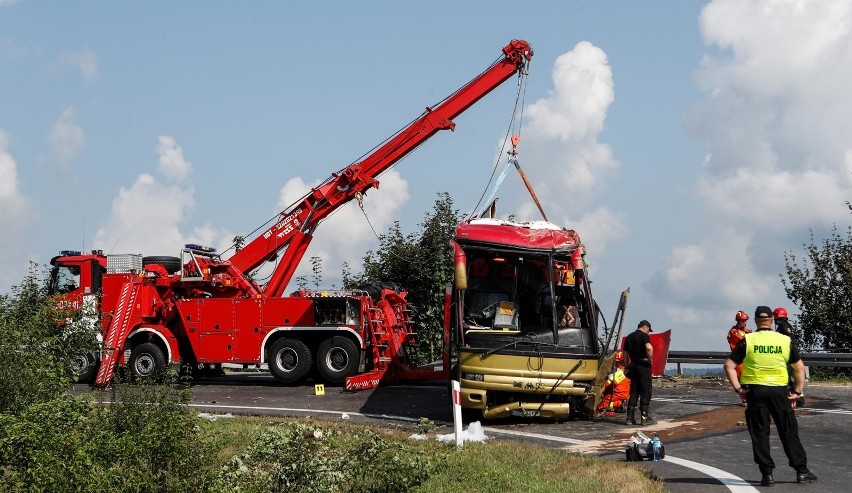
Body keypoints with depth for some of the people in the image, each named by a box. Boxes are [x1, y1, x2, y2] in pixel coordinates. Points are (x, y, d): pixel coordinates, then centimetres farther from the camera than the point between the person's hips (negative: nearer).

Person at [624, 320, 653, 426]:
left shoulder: (629, 337, 14)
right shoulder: (644, 336, -7)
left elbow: (625, 353, 16)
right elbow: (649, 348, -26)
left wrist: (627, 367, 20)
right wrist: (650, 360, -13)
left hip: (633, 365, 6)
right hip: (643, 365, -6)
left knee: (634, 392, 10)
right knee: (645, 392, 0)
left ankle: (630, 418, 7)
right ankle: (644, 417, -1)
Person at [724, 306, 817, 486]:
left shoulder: (747, 341, -1)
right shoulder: (785, 341, 3)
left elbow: (729, 365, -6)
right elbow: (800, 368, 6)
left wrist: (737, 388, -3)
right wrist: (797, 392, 10)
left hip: (755, 390, -1)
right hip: (779, 390, 1)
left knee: (760, 434, 6)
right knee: (789, 431, 9)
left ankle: (767, 473, 4)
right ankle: (801, 471, 13)